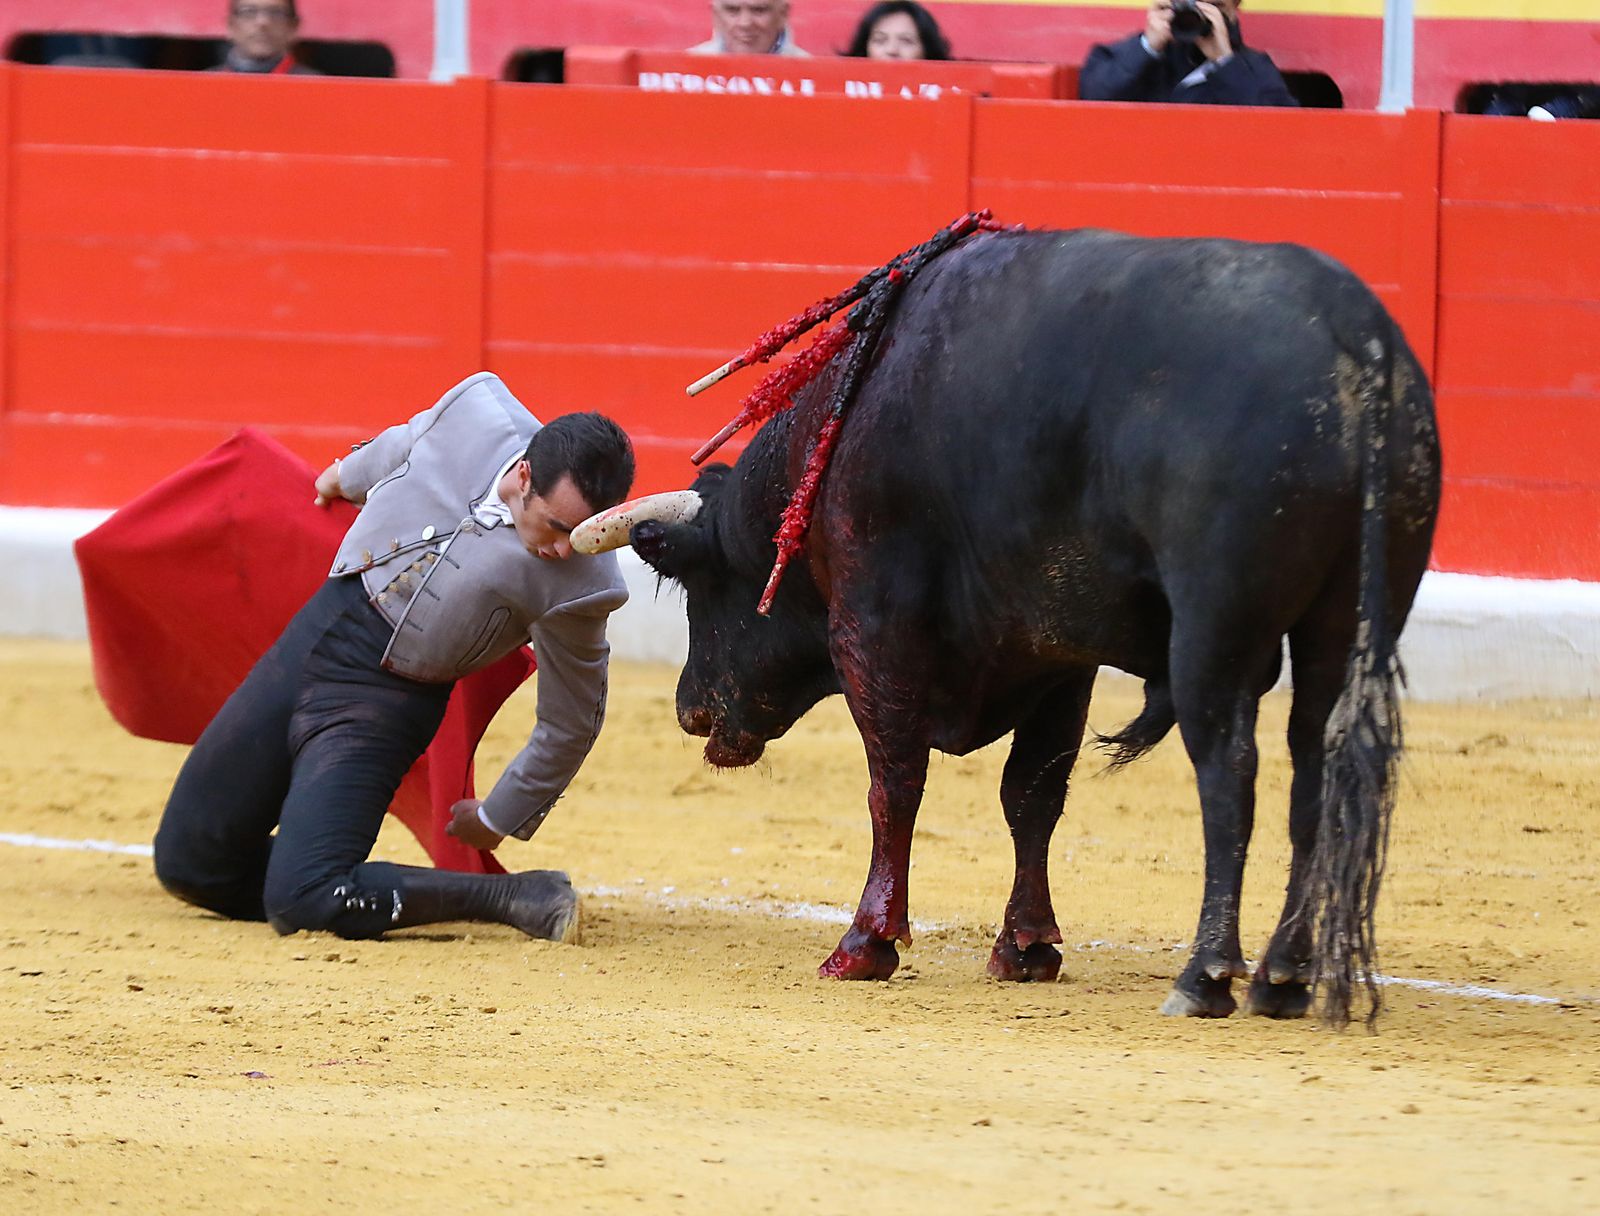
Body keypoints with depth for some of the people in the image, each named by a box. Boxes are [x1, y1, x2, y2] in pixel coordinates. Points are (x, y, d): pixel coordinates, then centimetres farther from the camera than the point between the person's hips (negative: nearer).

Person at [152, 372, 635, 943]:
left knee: (304, 902, -22)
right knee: (188, 863, 6)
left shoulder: (578, 585, -23)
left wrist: (497, 820, 6)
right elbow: (409, 443, 15)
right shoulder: (478, 410, -12)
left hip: (388, 698, -5)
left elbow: (569, 725, -7)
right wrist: (349, 475, 36)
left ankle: (515, 898, -9)